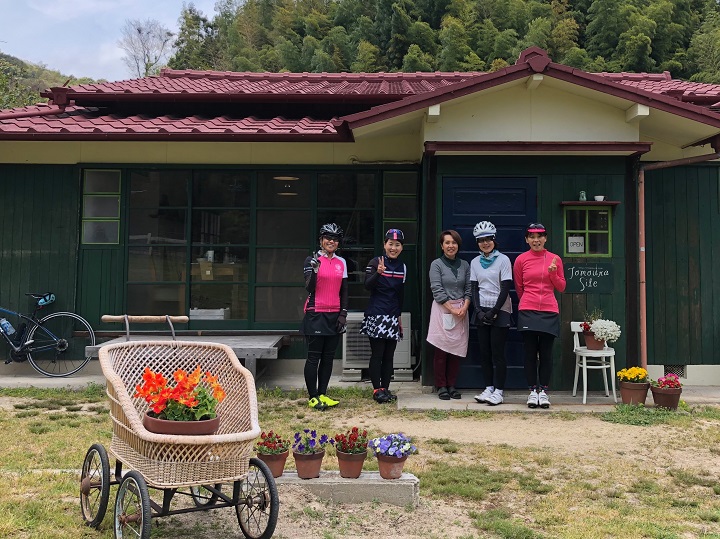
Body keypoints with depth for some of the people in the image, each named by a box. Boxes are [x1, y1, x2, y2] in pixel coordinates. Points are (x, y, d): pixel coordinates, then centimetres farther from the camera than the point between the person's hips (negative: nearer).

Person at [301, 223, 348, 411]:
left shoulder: (341, 262, 11)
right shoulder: (312, 260, -3)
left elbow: (344, 290, 13)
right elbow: (309, 288, -11)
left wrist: (343, 314, 6)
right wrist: (315, 270, -26)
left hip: (334, 315, 5)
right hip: (316, 314, -5)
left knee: (328, 357, 8)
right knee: (314, 357, -2)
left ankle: (322, 394, 17)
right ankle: (313, 397, 5)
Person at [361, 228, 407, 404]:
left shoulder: (402, 267, 12)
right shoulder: (375, 262, -5)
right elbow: (368, 285, -17)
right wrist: (378, 273, -34)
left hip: (393, 316, 5)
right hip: (376, 315, -5)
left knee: (389, 355, 8)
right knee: (377, 354, -3)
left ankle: (386, 388, 15)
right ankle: (377, 389, 2)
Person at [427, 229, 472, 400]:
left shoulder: (464, 265, 11)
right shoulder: (436, 264, -1)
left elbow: (469, 289, 8)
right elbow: (437, 291, -8)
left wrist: (464, 307, -8)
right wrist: (452, 309, -13)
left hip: (461, 311, 4)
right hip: (442, 310, -3)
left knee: (456, 350, 6)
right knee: (441, 350, -1)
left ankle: (452, 385, 15)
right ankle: (441, 386, 7)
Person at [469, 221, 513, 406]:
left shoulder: (503, 260, -3)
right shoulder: (475, 262, 10)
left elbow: (506, 288, -8)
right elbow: (474, 288, 9)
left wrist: (493, 312, -13)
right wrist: (478, 311, -5)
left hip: (500, 311, -4)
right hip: (482, 311, 5)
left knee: (497, 352, -5)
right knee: (484, 352, 5)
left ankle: (499, 391, 0)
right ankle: (489, 388, 12)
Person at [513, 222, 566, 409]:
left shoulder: (555, 259, 5)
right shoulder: (521, 260, 3)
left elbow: (561, 287, 9)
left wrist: (553, 273, -7)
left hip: (549, 311, 1)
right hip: (528, 312, -1)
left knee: (546, 353, 3)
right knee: (530, 352, 2)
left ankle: (543, 391, 11)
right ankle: (533, 391, 11)